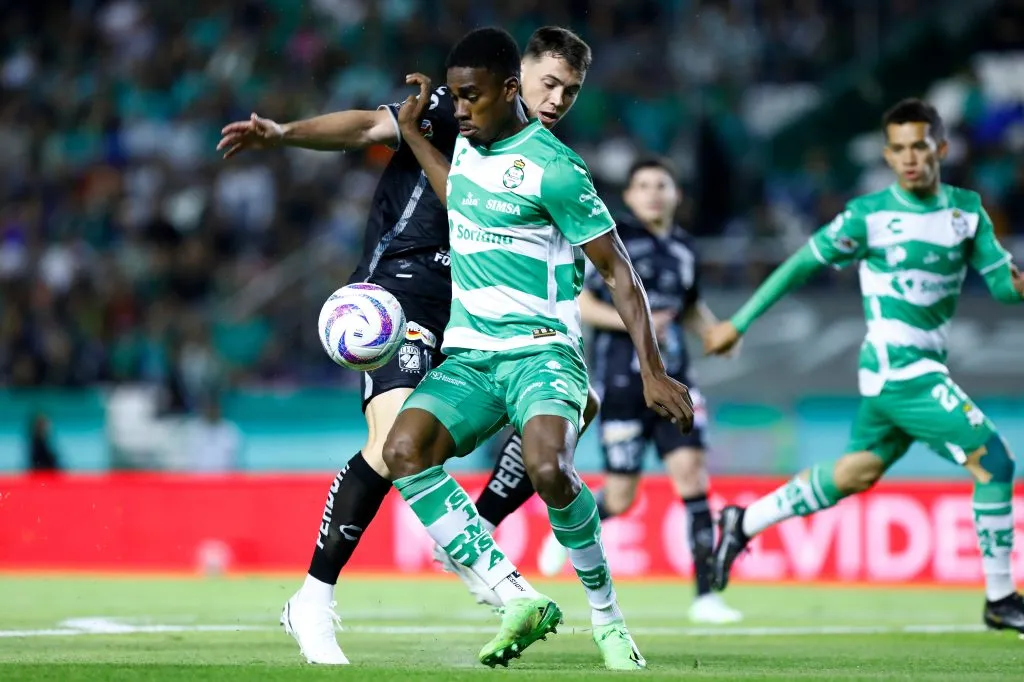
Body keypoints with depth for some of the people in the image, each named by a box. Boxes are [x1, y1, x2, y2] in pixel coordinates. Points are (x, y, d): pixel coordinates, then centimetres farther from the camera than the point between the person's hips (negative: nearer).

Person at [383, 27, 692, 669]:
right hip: (468, 357, 7)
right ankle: (519, 599, -22)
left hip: (541, 351, -6)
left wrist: (653, 371, -13)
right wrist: (414, 135, 35)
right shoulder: (467, 145, 13)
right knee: (404, 449, -24)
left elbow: (618, 269, -7)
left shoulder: (552, 168, -10)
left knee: (548, 470, -35)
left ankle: (607, 612, -10)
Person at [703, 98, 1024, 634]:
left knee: (858, 472, 19)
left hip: (925, 368, 7)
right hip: (897, 368, -7)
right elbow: (802, 265, -1)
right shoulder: (869, 215, -9)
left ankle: (744, 524, 34)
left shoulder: (966, 209, 5)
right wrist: (738, 323, 3)